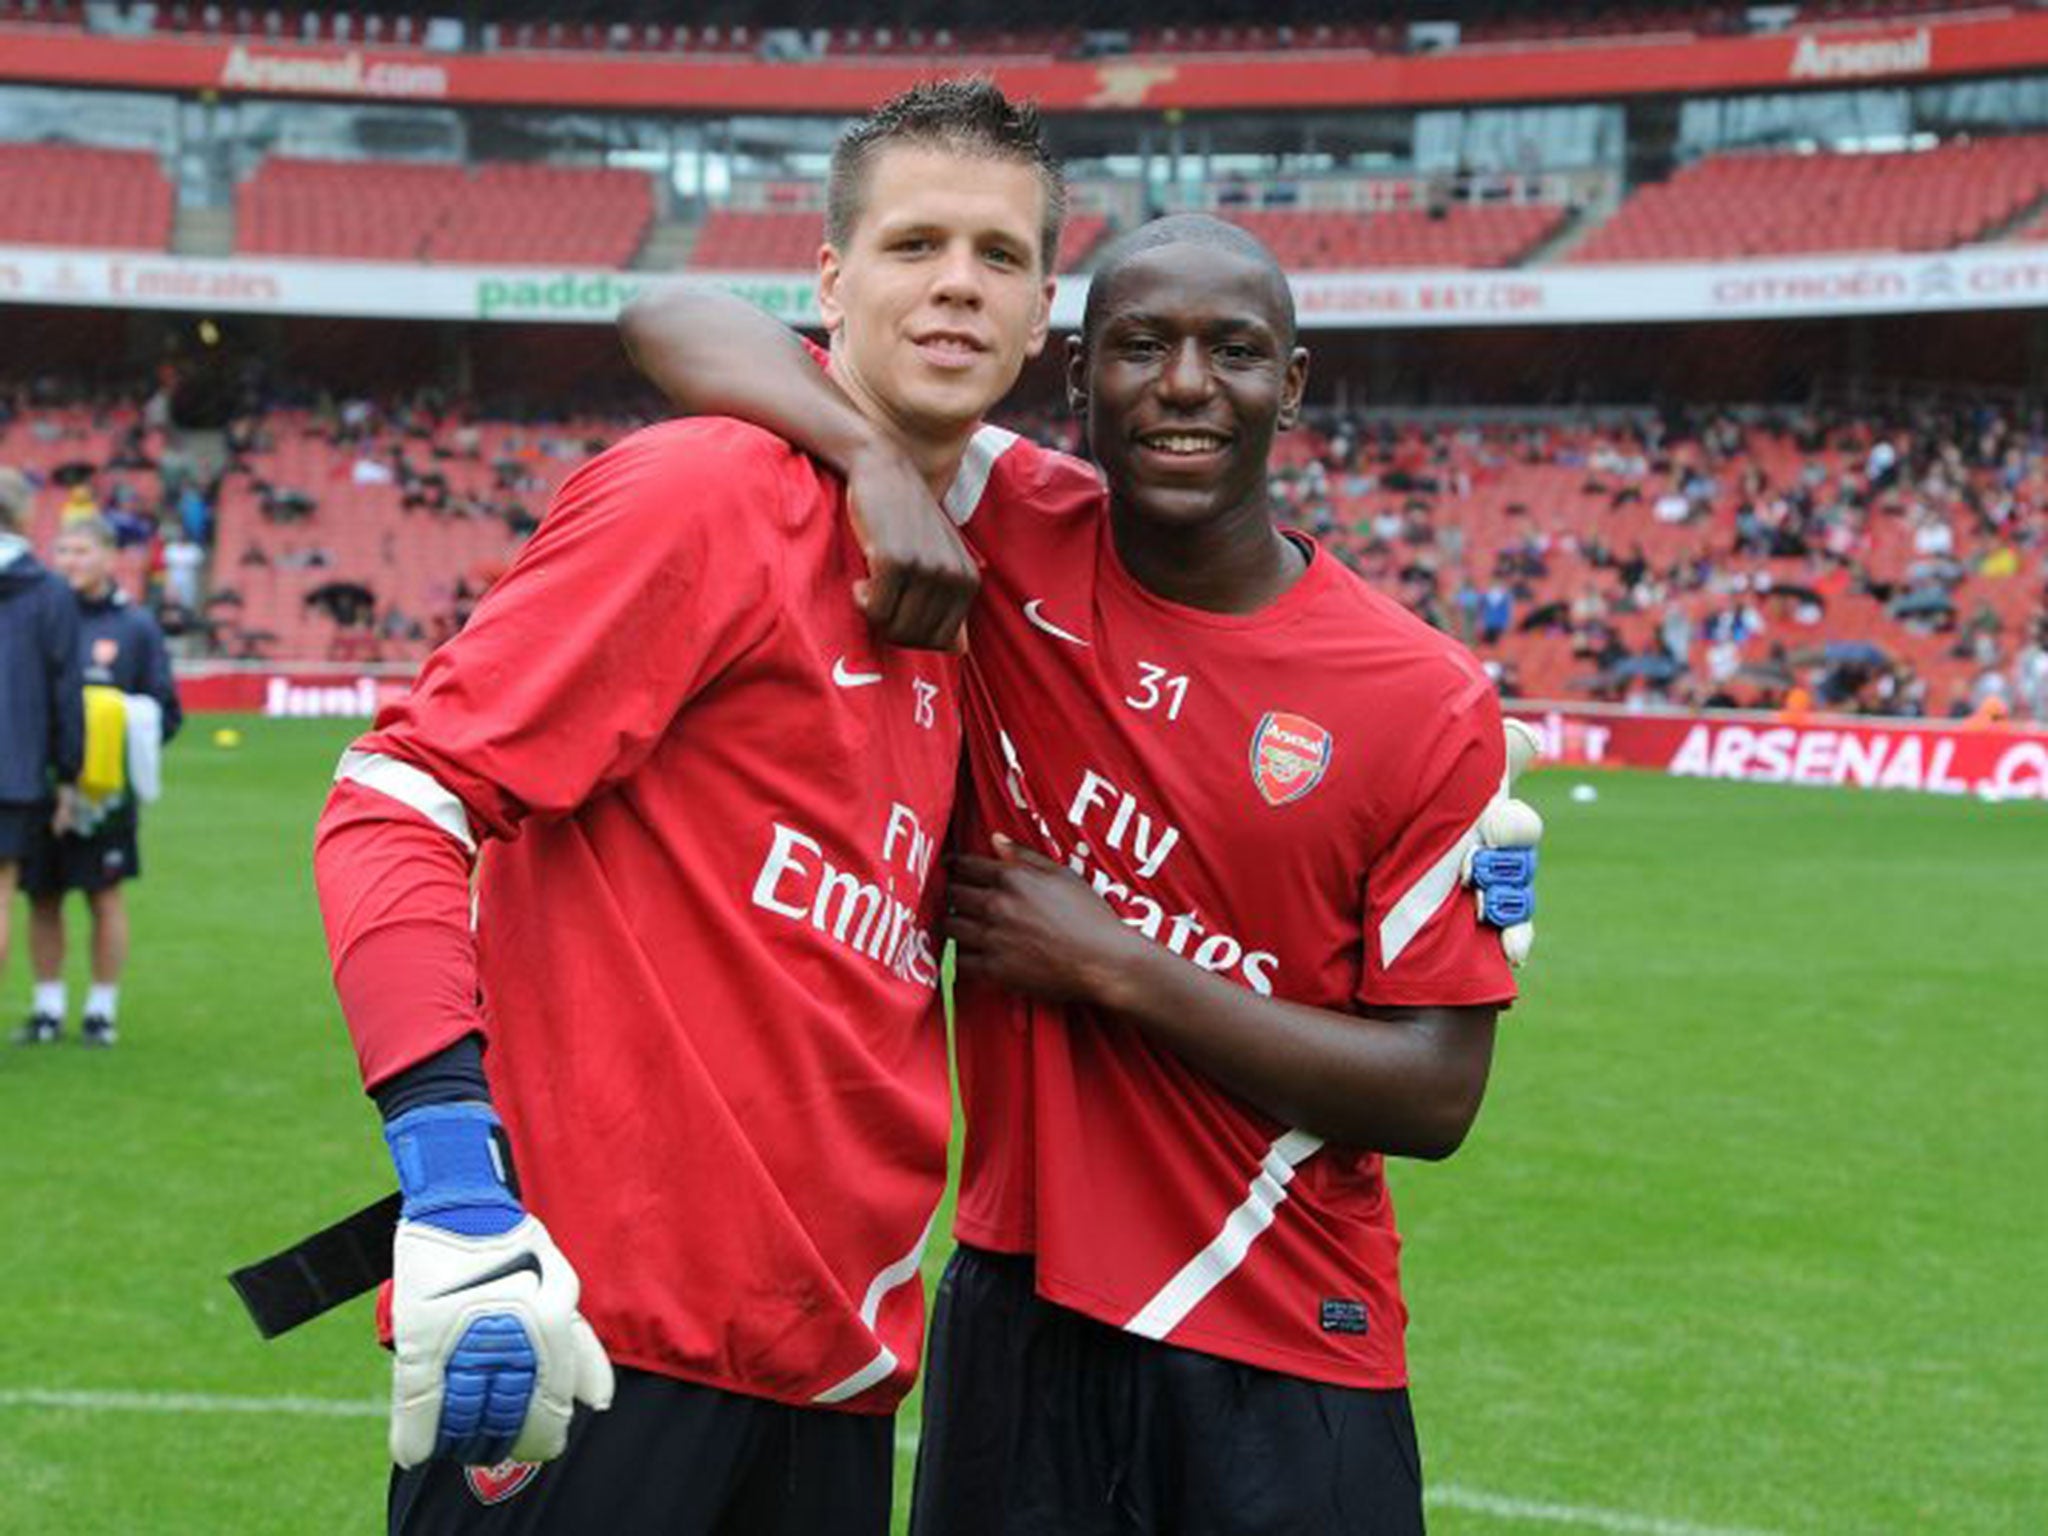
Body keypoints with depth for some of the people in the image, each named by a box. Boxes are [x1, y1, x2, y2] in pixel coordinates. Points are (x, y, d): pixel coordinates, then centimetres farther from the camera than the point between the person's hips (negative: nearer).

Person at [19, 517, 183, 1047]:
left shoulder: (136, 625, 1)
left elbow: (165, 710, 4)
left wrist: (123, 732, -12)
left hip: (105, 790, -2)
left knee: (105, 898, 4)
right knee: (42, 898, 7)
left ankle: (102, 1008, 13)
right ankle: (48, 1007, 18)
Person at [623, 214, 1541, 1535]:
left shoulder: (1431, 702, -6)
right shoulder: (1013, 541, -3)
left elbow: (1436, 1098, -7)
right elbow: (681, 326, -4)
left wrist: (1111, 967, -13)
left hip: (1287, 1362, -1)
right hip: (1017, 1311, 1)